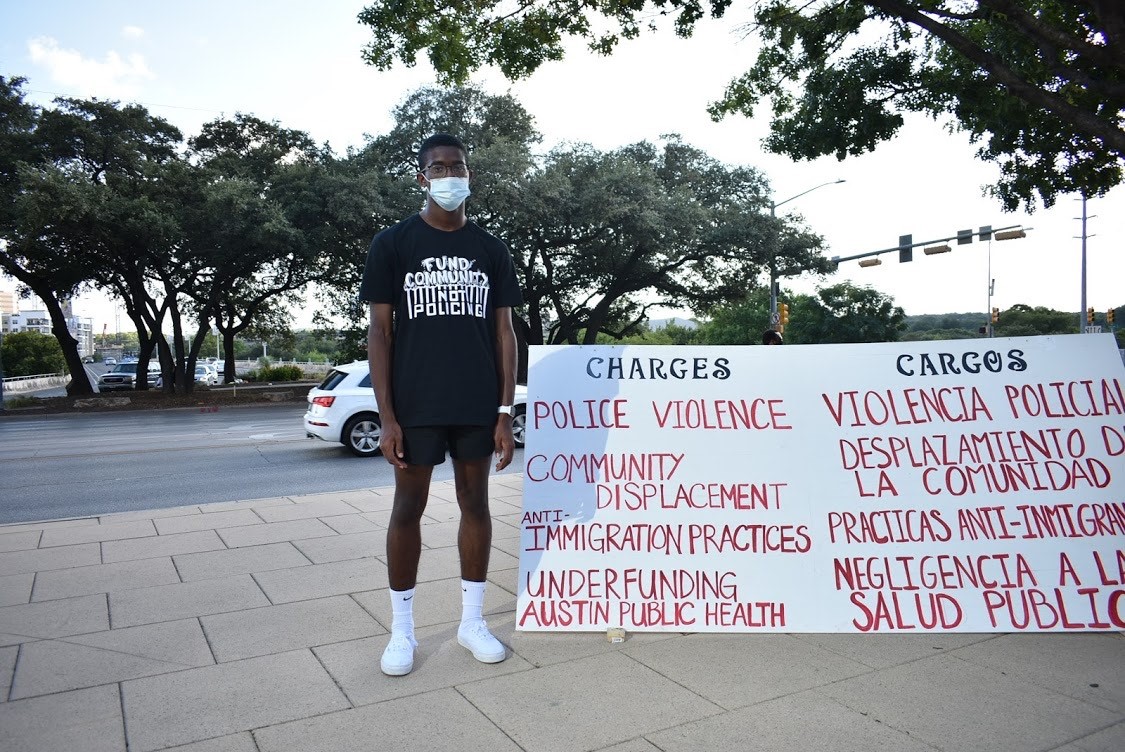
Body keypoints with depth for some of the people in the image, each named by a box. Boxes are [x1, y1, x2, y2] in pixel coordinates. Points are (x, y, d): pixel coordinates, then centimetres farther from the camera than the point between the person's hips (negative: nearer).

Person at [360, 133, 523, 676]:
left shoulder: (491, 251, 7)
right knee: (408, 508, 6)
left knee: (475, 503, 9)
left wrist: (506, 412, -1)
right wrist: (386, 416, -8)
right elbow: (380, 331, -2)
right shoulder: (393, 244, 1)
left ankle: (472, 620, 24)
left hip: (478, 406, 2)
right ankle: (402, 629, 21)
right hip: (415, 405, -2)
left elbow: (504, 332, 6)